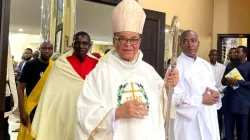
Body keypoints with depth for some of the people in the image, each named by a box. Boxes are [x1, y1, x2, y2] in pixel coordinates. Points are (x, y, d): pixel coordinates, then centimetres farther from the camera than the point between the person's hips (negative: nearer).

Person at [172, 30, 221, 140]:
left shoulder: (205, 64, 9)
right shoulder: (176, 66, -13)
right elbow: (174, 97, -19)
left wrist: (215, 93, -4)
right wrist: (201, 100, -17)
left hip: (209, 119, 7)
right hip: (189, 121, -6)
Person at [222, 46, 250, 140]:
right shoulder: (230, 65, 14)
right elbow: (223, 81, 14)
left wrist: (238, 82, -17)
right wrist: (227, 81, -8)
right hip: (229, 101, 4)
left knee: (242, 131, 6)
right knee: (228, 129, 9)